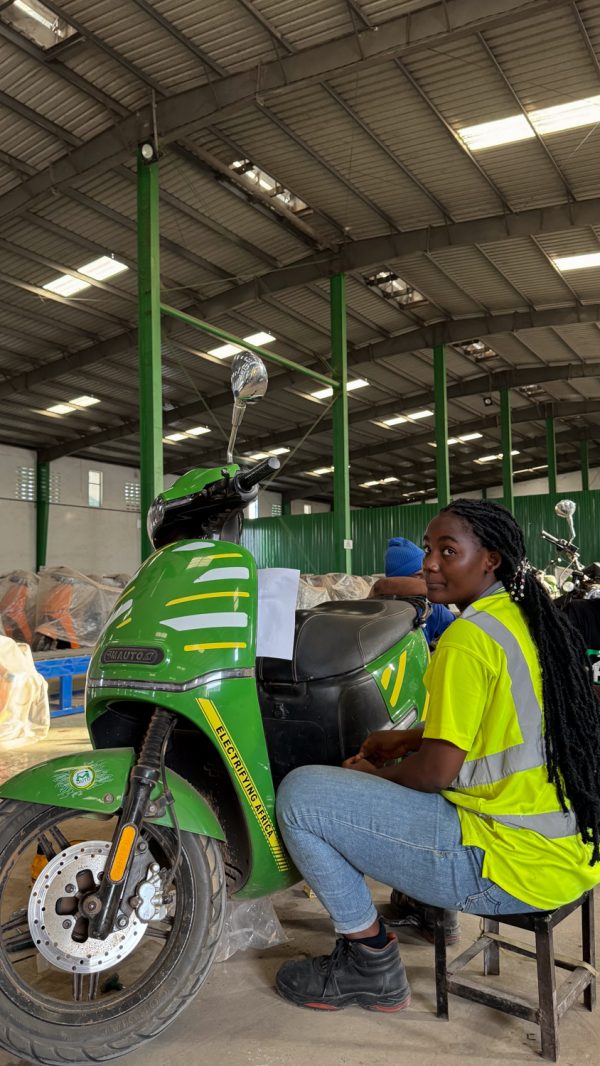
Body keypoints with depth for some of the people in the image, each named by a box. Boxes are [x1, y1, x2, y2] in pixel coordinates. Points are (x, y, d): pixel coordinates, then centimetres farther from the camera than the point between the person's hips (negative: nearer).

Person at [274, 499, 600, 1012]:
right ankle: (431, 910, 33)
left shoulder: (468, 638, -18)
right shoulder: (530, 620, 9)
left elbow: (435, 772, -18)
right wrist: (407, 738, 16)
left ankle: (373, 964, 7)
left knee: (301, 792, -8)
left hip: (515, 863, -10)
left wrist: (373, 771, 1)